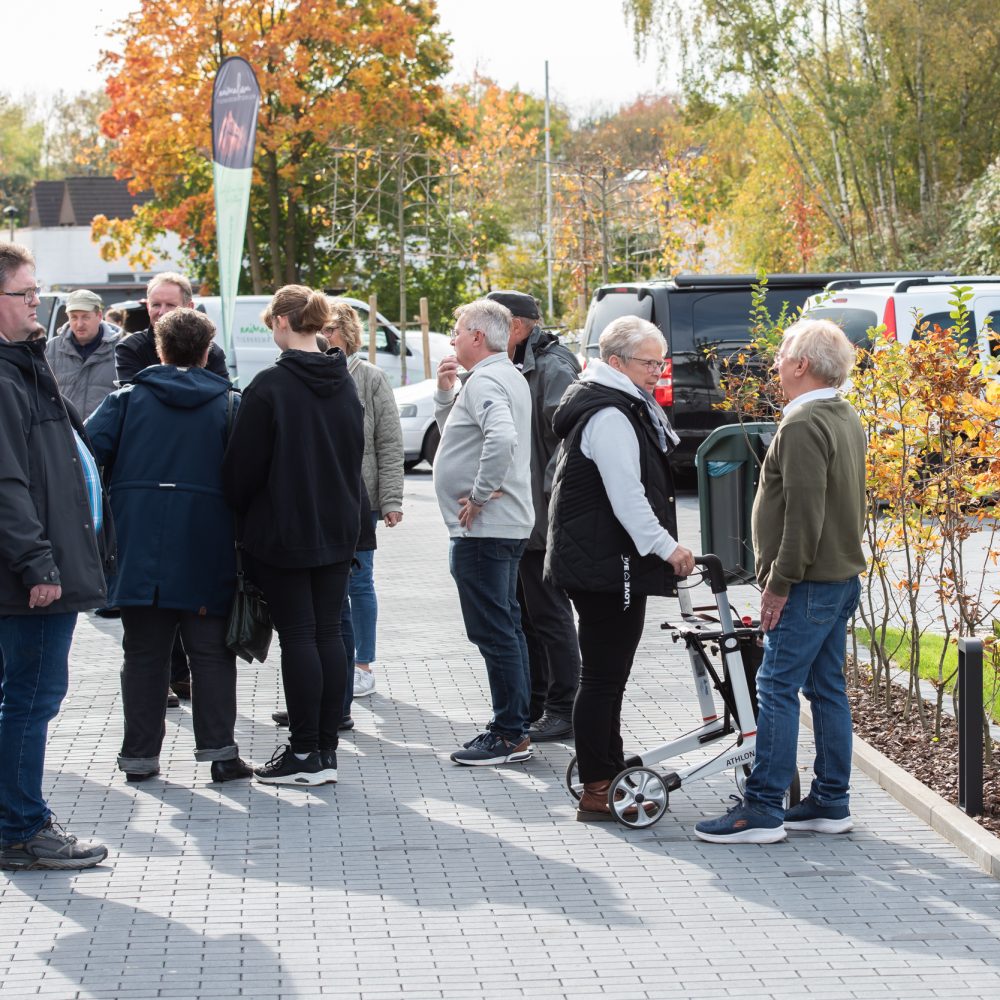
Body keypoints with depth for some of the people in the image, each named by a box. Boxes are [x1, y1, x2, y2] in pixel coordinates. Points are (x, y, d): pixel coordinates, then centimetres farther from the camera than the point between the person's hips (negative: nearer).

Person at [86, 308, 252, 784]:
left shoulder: (127, 399, 4)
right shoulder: (230, 404, 3)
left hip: (139, 549, 1)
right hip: (206, 549, -1)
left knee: (144, 653, 8)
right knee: (211, 652, 5)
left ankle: (140, 756, 10)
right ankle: (219, 751, 0)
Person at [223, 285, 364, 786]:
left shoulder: (270, 385, -14)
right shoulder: (345, 383, 6)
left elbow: (244, 464, -11)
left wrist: (242, 514, 6)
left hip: (283, 532, -6)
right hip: (338, 529, 6)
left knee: (297, 636, -2)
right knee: (329, 633, 8)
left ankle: (305, 754, 1)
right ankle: (326, 749, 12)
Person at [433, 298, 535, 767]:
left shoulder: (485, 382, -16)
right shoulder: (509, 377, 17)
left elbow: (502, 438, -35)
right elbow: (452, 430, 26)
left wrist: (479, 495, -25)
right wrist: (446, 392, 9)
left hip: (483, 529, -11)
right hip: (509, 524, 11)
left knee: (493, 631, -7)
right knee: (505, 628, 16)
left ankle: (510, 735, -4)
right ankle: (516, 726, 23)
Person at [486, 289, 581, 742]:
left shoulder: (552, 369, -14)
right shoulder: (514, 370, 16)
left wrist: (550, 493, -24)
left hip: (542, 520, -10)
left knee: (548, 615, -3)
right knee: (521, 616, 15)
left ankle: (562, 710, 4)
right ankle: (531, 706, 24)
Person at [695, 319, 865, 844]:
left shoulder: (803, 425, -17)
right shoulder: (846, 418, 15)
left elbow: (804, 511, -23)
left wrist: (780, 581, -18)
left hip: (810, 584, -10)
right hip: (842, 576, 10)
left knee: (777, 689, -8)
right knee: (827, 687, 13)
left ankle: (762, 809, -7)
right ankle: (831, 803, 17)